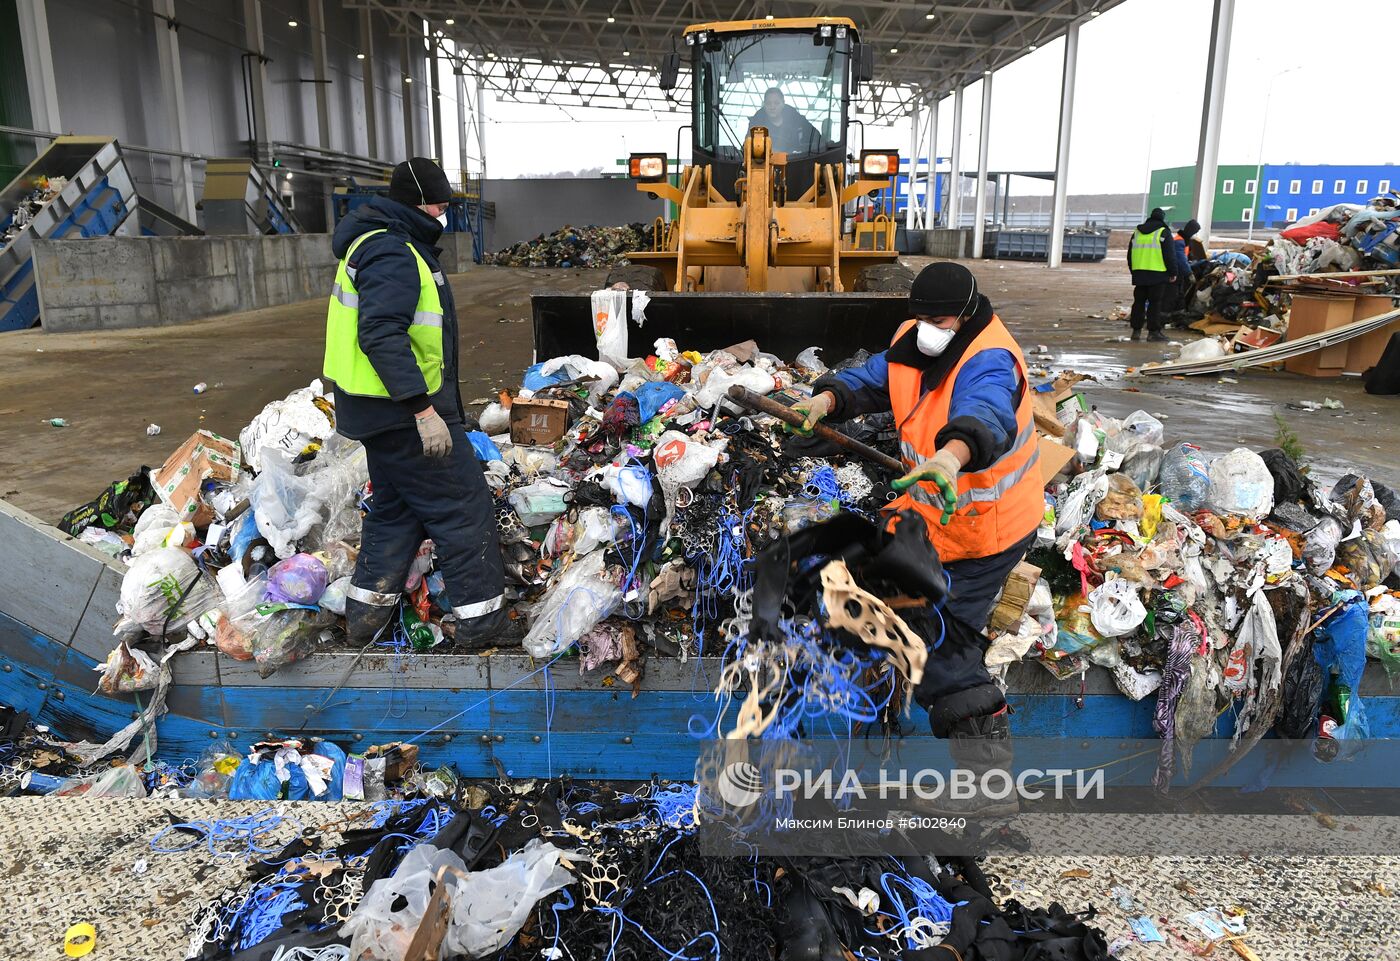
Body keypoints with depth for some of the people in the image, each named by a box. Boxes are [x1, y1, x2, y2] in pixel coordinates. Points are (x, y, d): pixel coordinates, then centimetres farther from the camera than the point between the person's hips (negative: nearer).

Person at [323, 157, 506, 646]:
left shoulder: (378, 244, 15)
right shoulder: (393, 254, -19)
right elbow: (382, 334, -30)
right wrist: (423, 409, -32)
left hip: (378, 408, 11)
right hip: (401, 409, -11)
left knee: (395, 505, 20)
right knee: (463, 505, -2)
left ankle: (366, 611, 27)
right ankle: (481, 615, 6)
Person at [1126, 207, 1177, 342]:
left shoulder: (1137, 233, 14)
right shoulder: (1164, 232, -3)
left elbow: (1130, 255, 20)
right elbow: (1170, 255, -5)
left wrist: (1134, 271, 27)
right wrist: (1173, 273, 2)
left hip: (1139, 273, 5)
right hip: (1157, 274, -5)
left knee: (1139, 302, 10)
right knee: (1155, 303, -3)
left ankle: (1136, 330, 9)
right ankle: (1154, 331, -5)